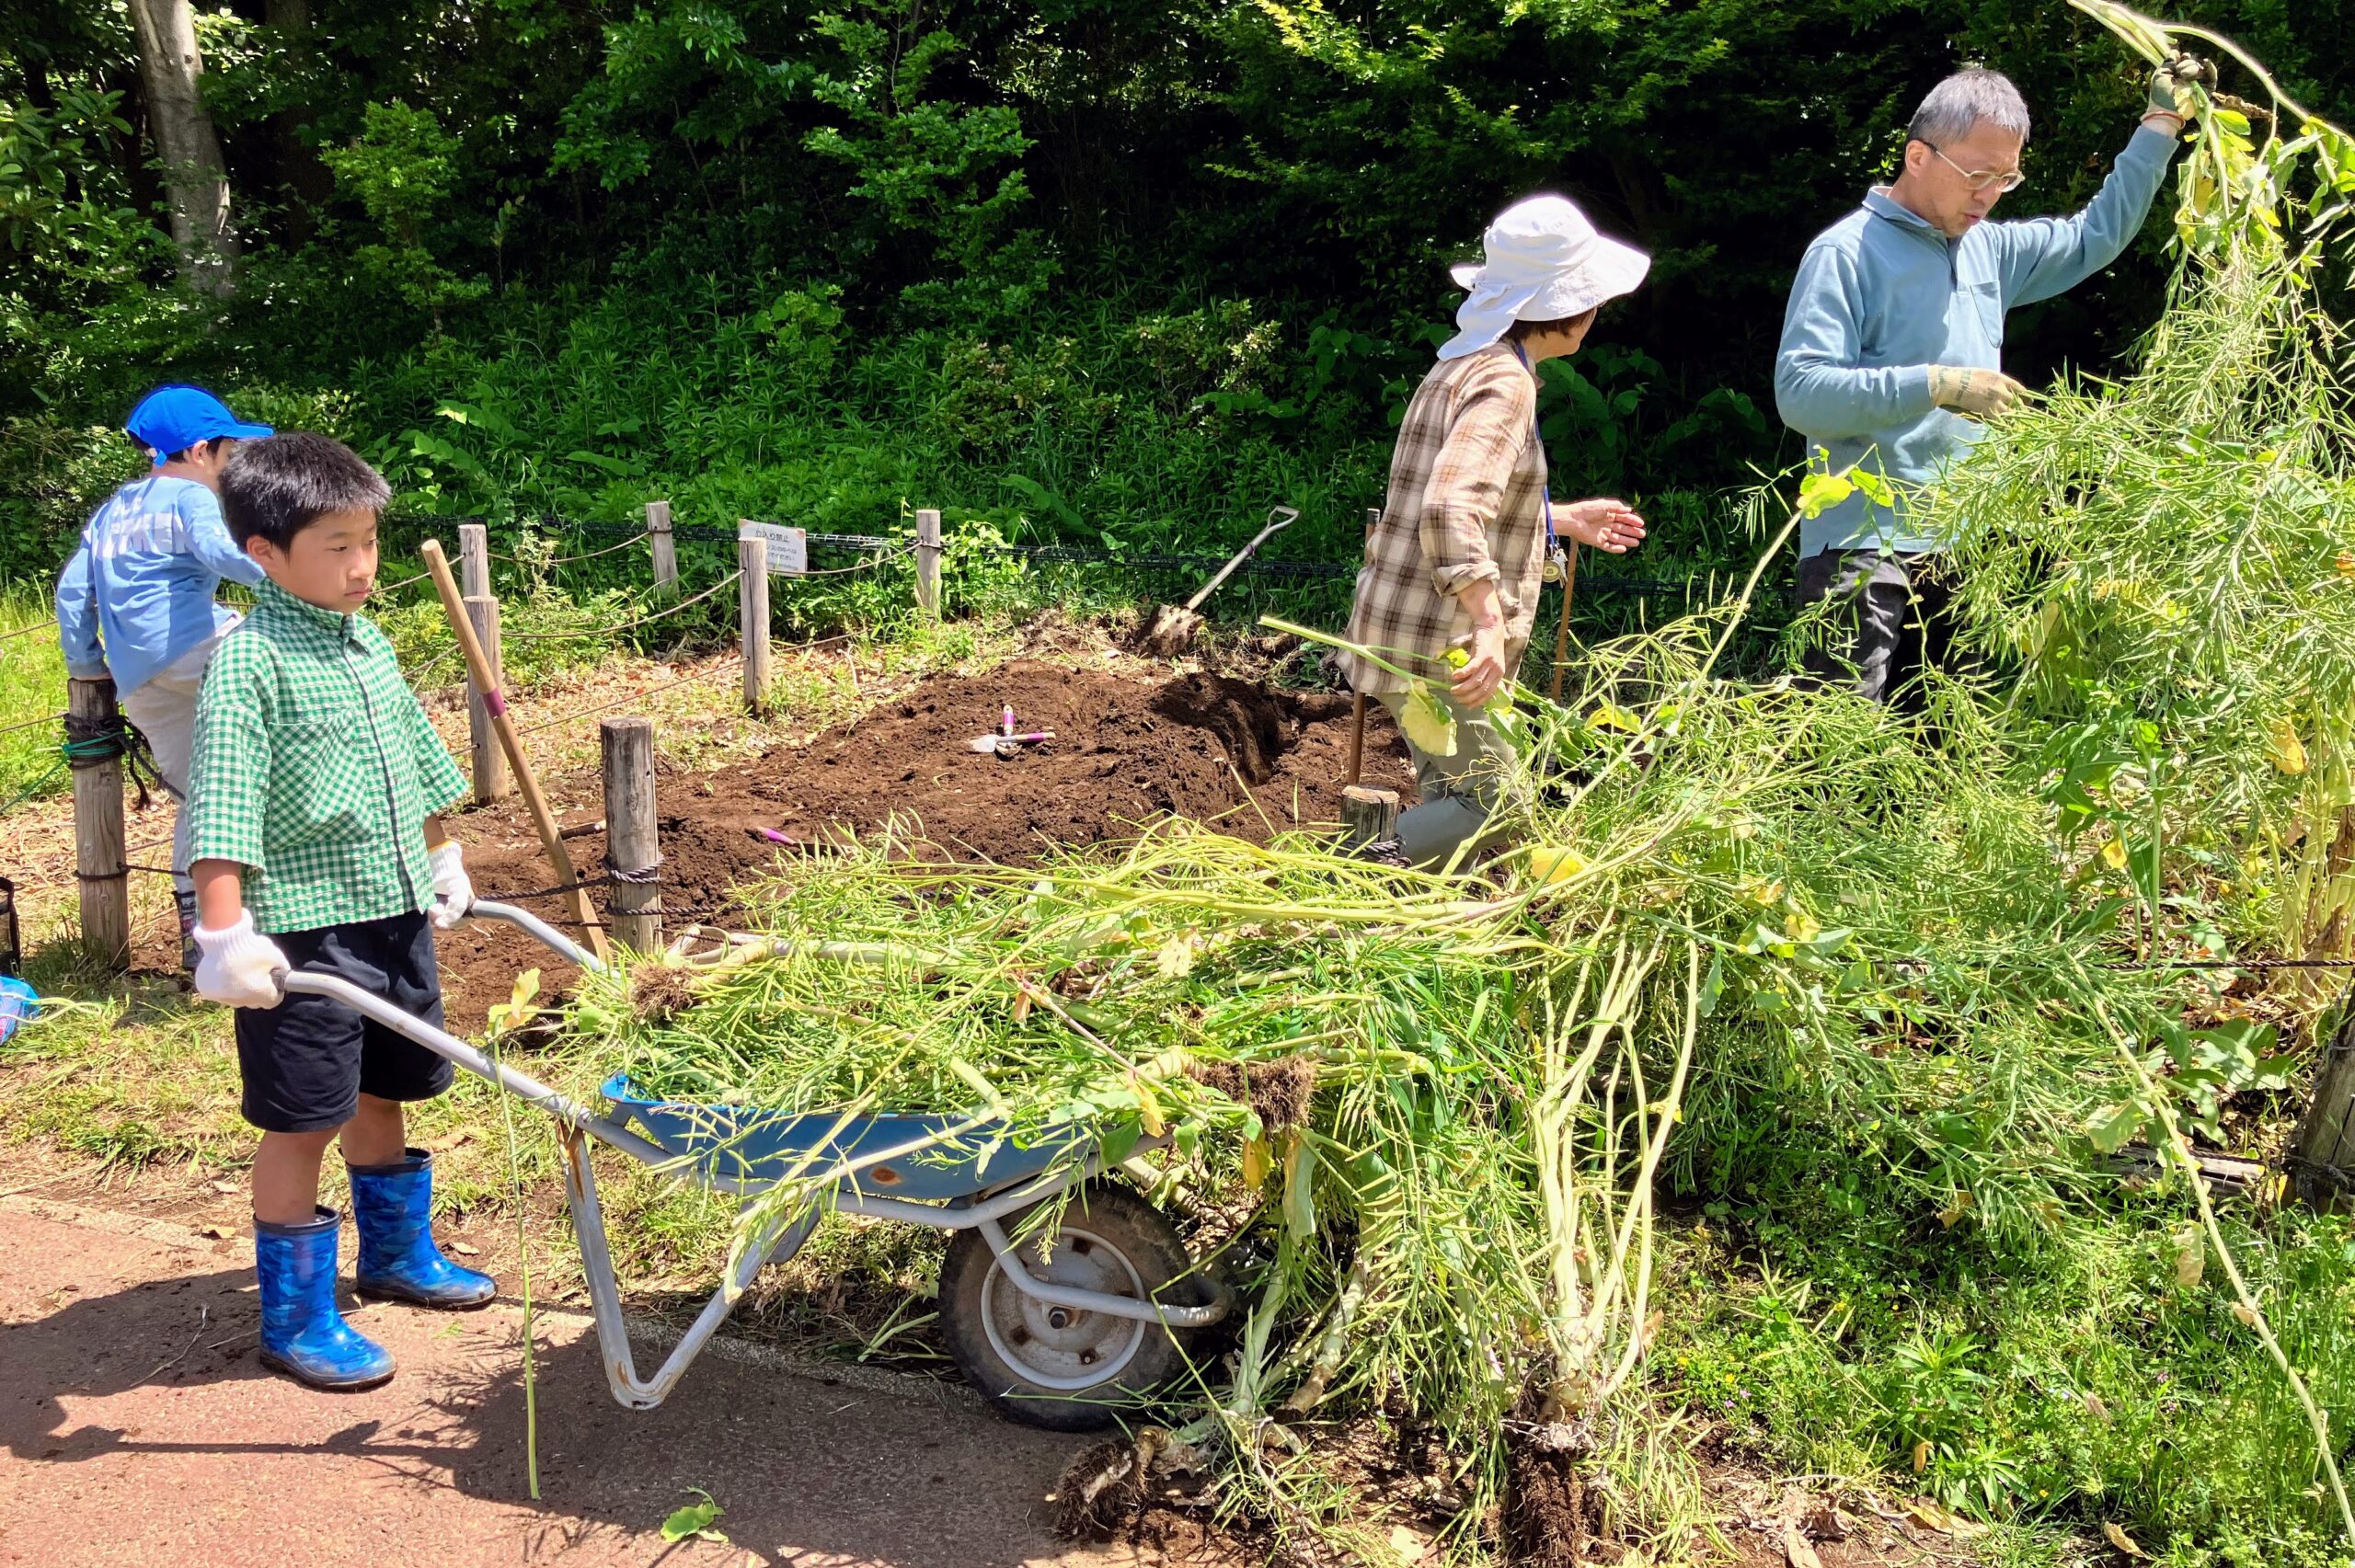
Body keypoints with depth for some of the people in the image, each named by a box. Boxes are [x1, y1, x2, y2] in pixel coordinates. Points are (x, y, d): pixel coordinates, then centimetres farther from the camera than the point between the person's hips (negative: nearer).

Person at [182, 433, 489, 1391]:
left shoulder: (367, 642, 10)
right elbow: (223, 807, -22)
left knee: (380, 1097, 22)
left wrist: (441, 860, 28)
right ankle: (297, 1321, 17)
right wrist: (226, 933, -27)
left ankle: (400, 1255, 41)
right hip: (304, 932, -7)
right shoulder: (250, 660, -15)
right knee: (301, 1124, 3)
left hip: (396, 915, 8)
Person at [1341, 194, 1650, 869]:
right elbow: (1449, 508, -32)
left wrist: (1562, 520, 31)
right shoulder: (1504, 382, -16)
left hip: (1407, 630, 10)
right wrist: (1489, 623, -38)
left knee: (1455, 800, 16)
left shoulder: (1467, 363, 15)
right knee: (1492, 810, -9)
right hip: (1437, 643, -10)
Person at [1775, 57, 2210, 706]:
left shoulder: (1990, 248, 15)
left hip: (1956, 554, 8)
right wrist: (1934, 383, -25)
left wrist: (2160, 125, 27)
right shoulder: (1846, 252, -9)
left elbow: (2094, 236, 32)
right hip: (1862, 549, -8)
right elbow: (1798, 390, -20)